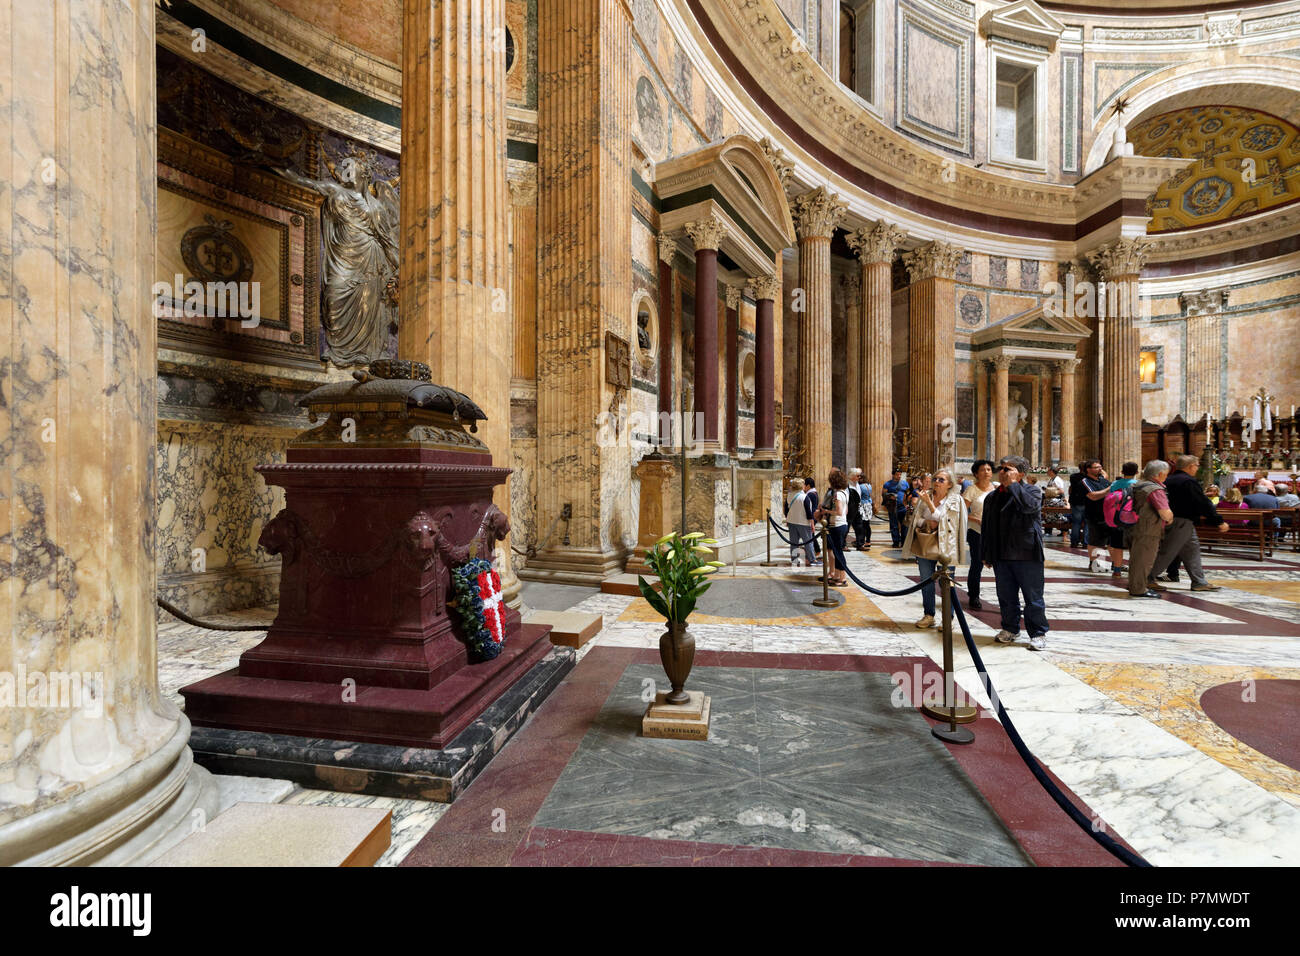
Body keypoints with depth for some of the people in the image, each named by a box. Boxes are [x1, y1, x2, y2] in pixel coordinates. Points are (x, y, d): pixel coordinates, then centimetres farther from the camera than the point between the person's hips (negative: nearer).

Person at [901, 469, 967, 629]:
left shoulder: (956, 500, -4)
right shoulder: (924, 496, 6)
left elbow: (943, 519, -12)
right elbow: (916, 519, 7)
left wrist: (929, 502, -16)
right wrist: (927, 523, -12)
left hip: (946, 546, -4)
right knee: (926, 581, 10)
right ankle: (928, 615, 23)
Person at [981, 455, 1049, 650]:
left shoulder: (1032, 491, -1)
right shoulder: (992, 498, 13)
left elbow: (1029, 505, -27)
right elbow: (986, 527, 16)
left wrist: (1011, 485, -18)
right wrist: (987, 555, 14)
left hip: (1027, 554, -5)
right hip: (1001, 556, 5)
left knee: (1033, 598, 4)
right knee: (1006, 597, 13)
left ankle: (1038, 634, 17)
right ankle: (1010, 629, 27)